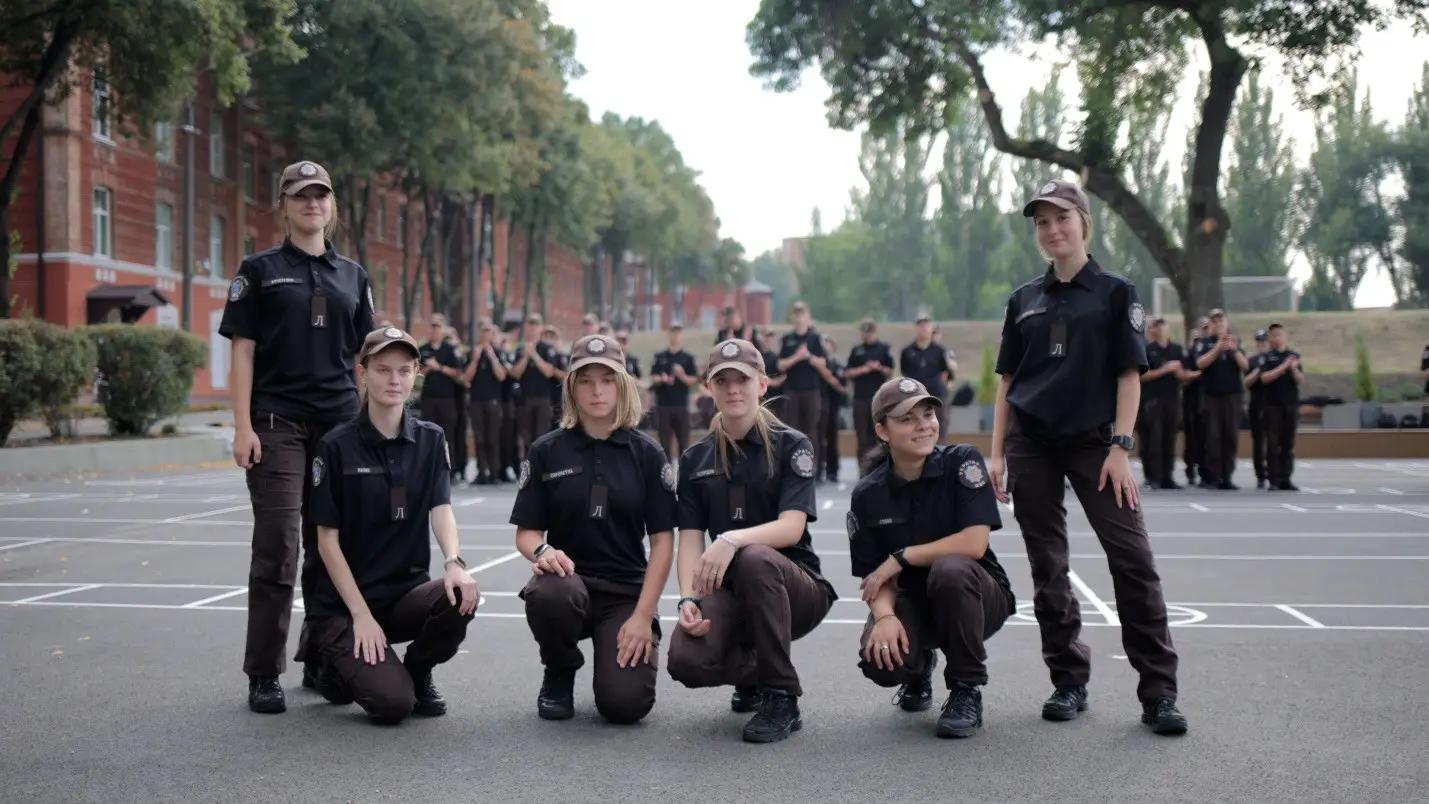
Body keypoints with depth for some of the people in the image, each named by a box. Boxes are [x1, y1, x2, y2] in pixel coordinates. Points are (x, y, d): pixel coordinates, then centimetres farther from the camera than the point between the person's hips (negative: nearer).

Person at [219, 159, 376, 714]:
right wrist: (243, 426, -9)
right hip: (278, 422, -4)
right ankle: (264, 675, 0)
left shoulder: (353, 276, 15)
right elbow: (243, 351, 0)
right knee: (278, 546, -7)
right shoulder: (260, 270, 5)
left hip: (340, 423, 4)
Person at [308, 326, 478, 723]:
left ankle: (416, 672, 1)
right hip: (342, 602, -4)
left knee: (462, 596, -30)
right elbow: (328, 539, -8)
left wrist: (453, 563, -31)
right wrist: (361, 615, -16)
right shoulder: (338, 445, -8)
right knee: (392, 702, -24)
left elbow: (441, 509, -9)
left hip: (406, 591, 4)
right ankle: (342, 668, 12)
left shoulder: (430, 440, 3)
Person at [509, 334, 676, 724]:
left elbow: (662, 540, -1)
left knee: (625, 703, -21)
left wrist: (643, 616, -11)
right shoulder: (547, 451, 2)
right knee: (549, 595, -37)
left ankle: (627, 648, 18)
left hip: (627, 590, -1)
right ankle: (559, 675, -2)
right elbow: (526, 532, 3)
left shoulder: (646, 453, 0)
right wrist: (543, 552, -22)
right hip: (568, 577, 1)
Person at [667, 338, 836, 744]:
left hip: (795, 587, -3)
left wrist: (732, 540, -36)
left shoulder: (792, 446, -3)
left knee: (753, 558, -38)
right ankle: (754, 674, 11)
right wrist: (688, 599, -18)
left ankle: (782, 698, -21)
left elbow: (792, 527, -17)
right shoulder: (695, 459, 8)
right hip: (728, 590, 3)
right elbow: (690, 540, 1)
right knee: (686, 660, -29)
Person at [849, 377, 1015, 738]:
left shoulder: (962, 462, -13)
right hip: (911, 602, 2)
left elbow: (974, 543, -22)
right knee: (880, 660, -29)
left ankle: (967, 691, -15)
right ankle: (920, 667, 14)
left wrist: (900, 557, -19)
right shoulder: (868, 495, -5)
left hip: (977, 596, -2)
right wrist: (885, 615, -26)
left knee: (949, 569, -37)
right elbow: (873, 576, -4)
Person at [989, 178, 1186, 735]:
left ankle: (1158, 693, -7)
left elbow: (1129, 375, -1)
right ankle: (1069, 683, 16)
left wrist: (1121, 447, -10)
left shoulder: (1115, 293, 3)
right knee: (1047, 568, 5)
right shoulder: (1024, 300, 11)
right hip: (1031, 444, 3)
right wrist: (997, 453, 5)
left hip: (1093, 440, -3)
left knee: (1133, 558, -12)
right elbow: (1007, 381, 12)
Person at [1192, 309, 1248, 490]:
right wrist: (1218, 348, -24)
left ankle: (1226, 478, 5)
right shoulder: (1204, 343, 7)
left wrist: (1234, 350, -19)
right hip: (1211, 395, -2)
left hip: (1232, 395, 3)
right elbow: (1200, 363, -11)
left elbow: (1245, 365, 0)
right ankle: (1211, 477, -3)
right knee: (1212, 437, -6)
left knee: (1230, 437, 1)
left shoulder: (1235, 343, 14)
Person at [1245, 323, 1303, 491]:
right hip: (1272, 405, -2)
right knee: (1273, 443, -4)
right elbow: (1264, 378, -10)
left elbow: (1300, 379, 2)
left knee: (1288, 444, 3)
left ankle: (1285, 479, 7)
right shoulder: (1266, 358, 2)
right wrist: (1283, 367, -18)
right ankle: (1273, 481, -2)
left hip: (1291, 404, 2)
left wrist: (1294, 369, -17)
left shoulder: (1294, 356, 8)